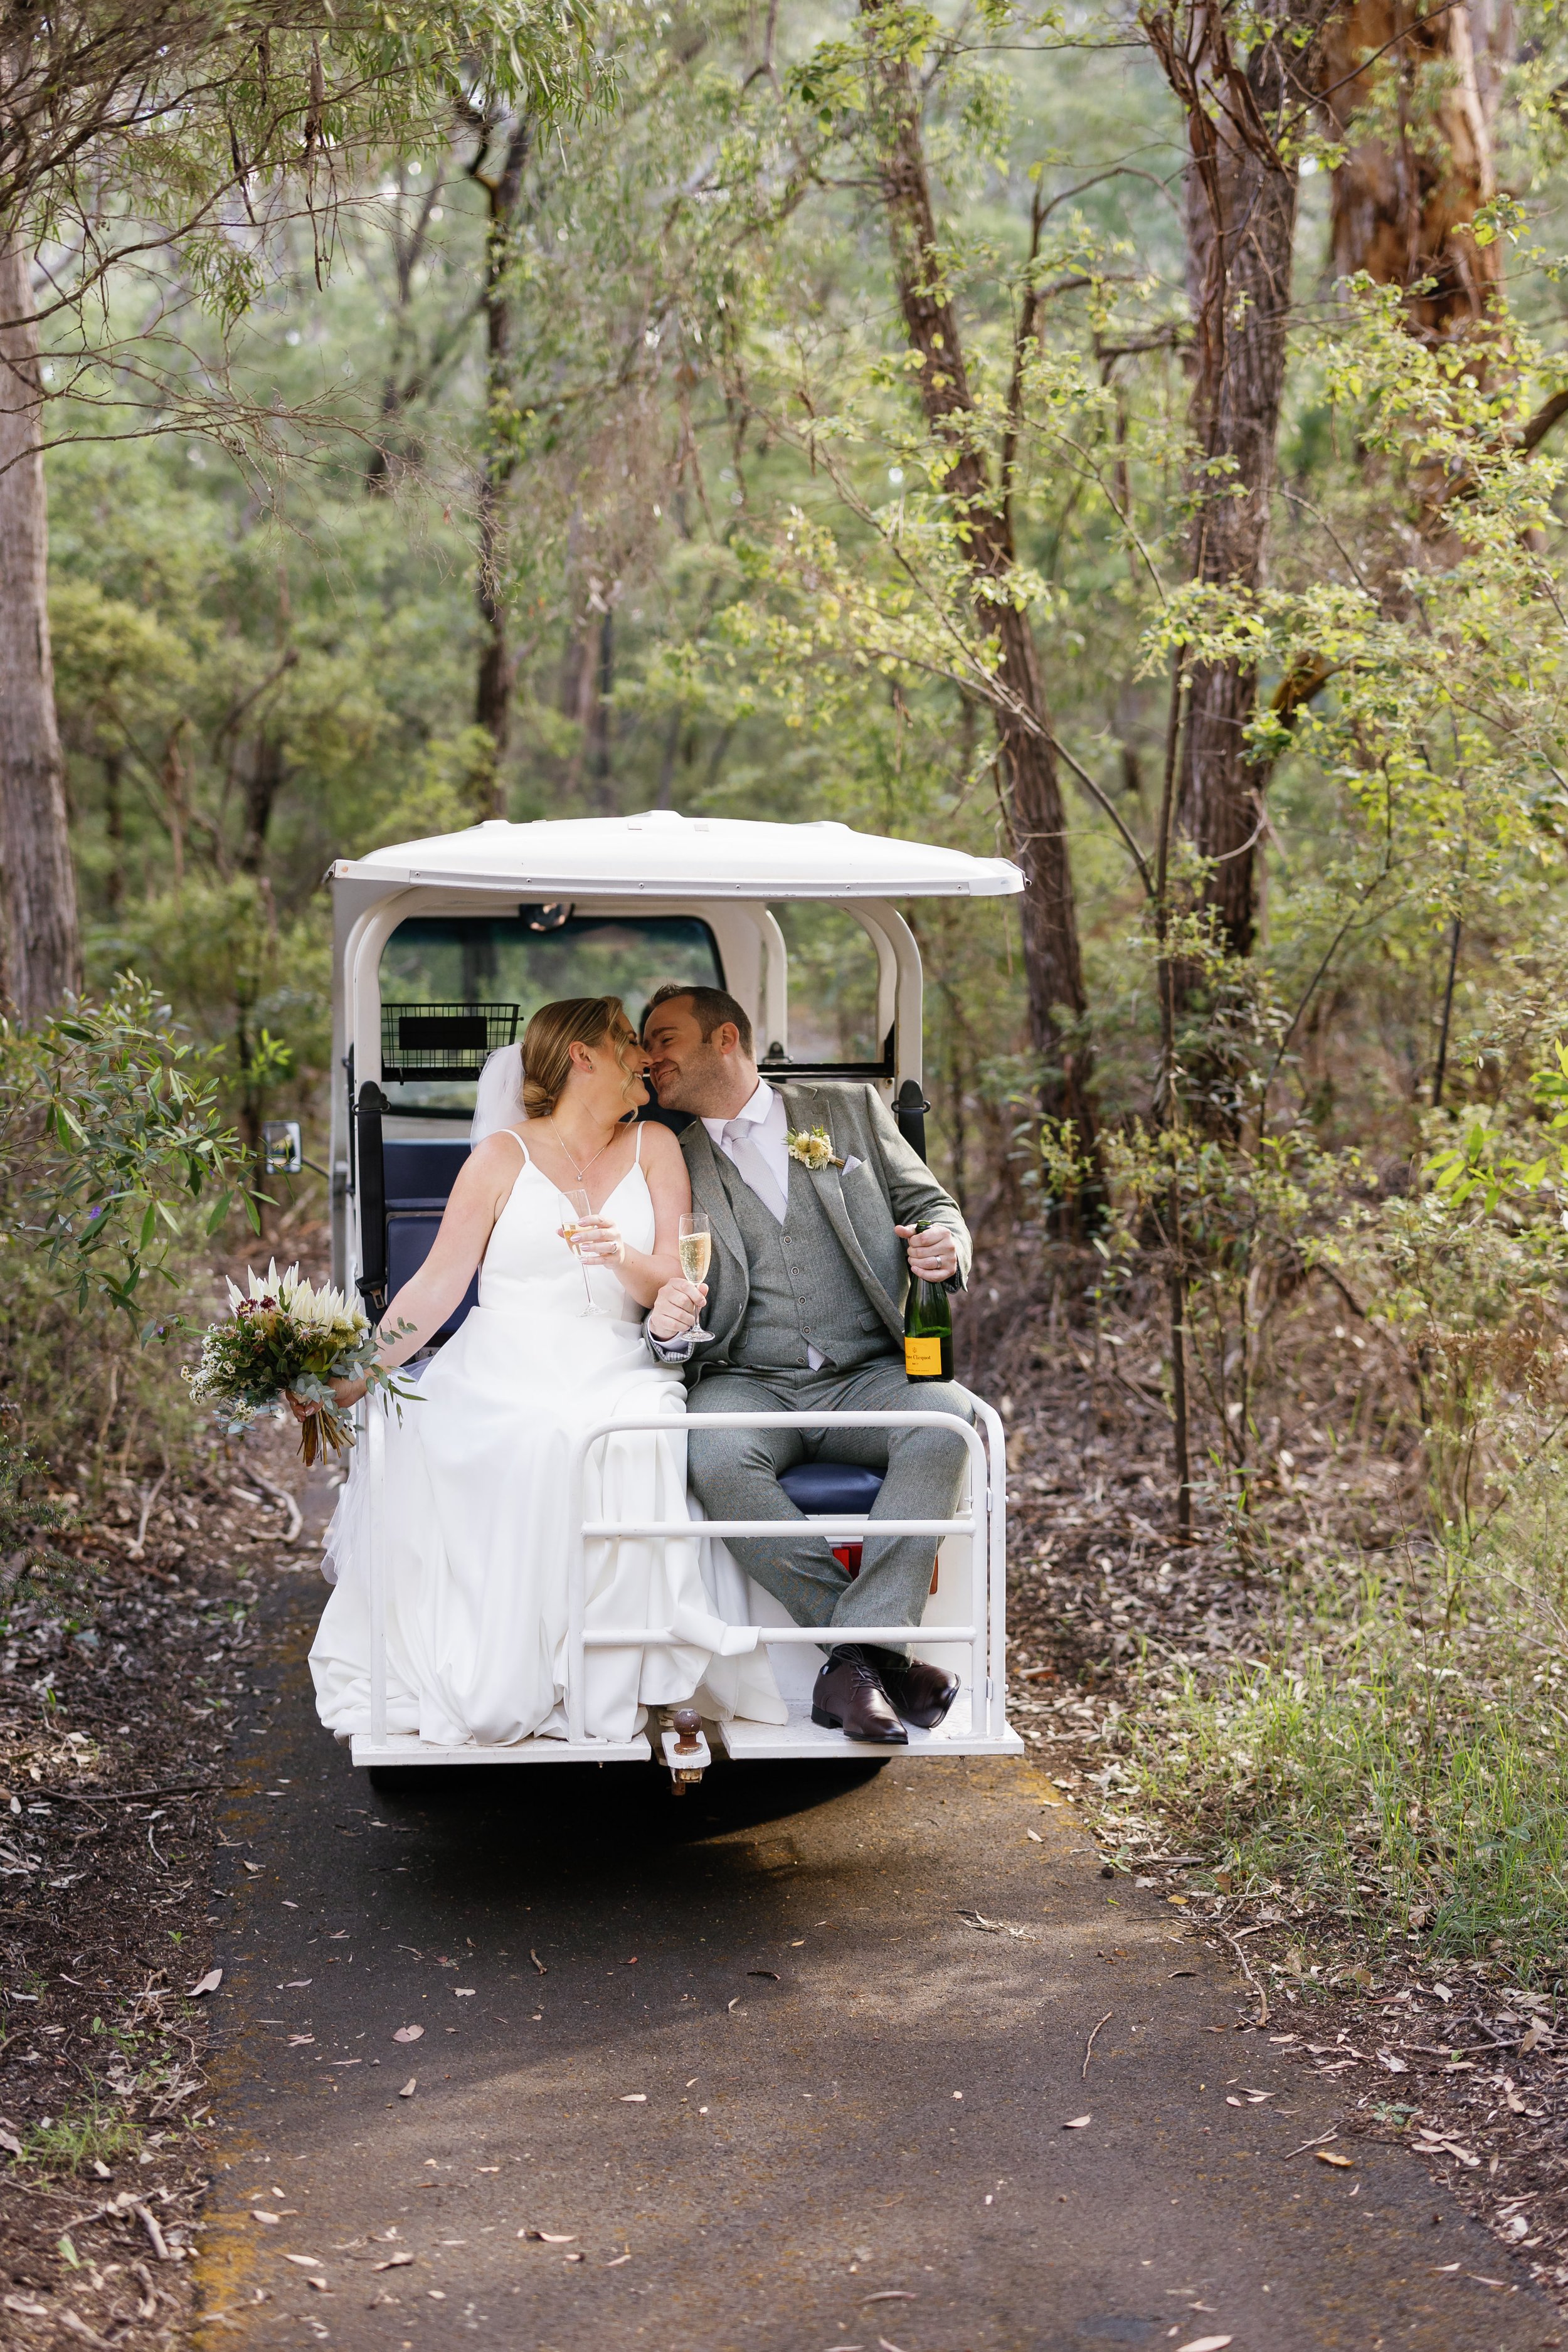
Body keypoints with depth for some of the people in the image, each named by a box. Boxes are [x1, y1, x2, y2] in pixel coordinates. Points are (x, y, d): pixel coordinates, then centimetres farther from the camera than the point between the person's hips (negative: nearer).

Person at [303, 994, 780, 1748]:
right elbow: (436, 1287, 4)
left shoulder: (653, 1148, 15)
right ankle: (490, 1680, -21)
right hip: (503, 1370, -1)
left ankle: (607, 1684, -25)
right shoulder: (503, 1156, 7)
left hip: (613, 1371, 1)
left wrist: (625, 1258, -17)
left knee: (640, 1437, -35)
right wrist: (354, 1379, -8)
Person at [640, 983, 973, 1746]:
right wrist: (667, 1327, -15)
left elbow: (930, 1205, 16)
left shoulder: (850, 1110, 16)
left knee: (948, 1418, -33)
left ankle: (855, 1659, -34)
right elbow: (669, 1292, 10)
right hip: (747, 1383, 0)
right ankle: (881, 1653, -26)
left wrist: (946, 1246, -8)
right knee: (715, 1455, -35)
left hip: (867, 1376, 0)